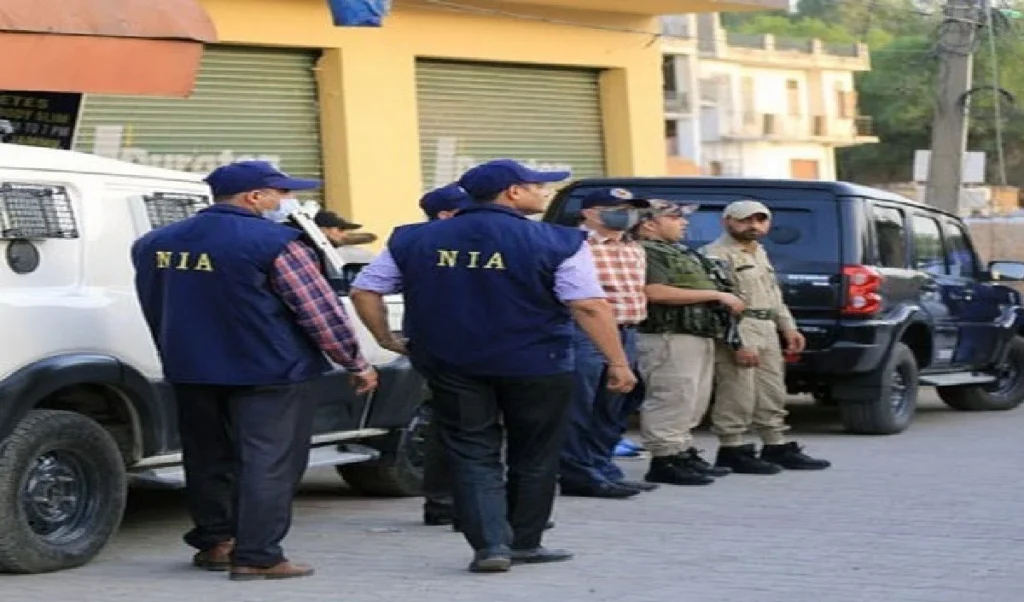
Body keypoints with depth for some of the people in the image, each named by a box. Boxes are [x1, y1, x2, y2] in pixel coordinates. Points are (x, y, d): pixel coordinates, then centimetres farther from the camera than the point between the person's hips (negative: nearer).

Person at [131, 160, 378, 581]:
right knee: (269, 463, -2)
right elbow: (321, 312, -12)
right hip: (266, 373, -6)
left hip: (190, 371, 7)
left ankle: (213, 543, 26)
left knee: (209, 459, 17)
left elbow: (155, 309, 18)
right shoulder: (275, 243, -14)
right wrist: (357, 364, -1)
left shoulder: (157, 244, 7)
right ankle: (257, 556, -6)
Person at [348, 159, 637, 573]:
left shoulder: (414, 240, 4)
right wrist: (618, 362, -7)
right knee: (534, 458, 14)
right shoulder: (555, 243, -8)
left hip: (450, 366, 2)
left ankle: (489, 544, -5)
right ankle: (524, 543, 21)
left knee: (473, 457, 7)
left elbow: (364, 291, 4)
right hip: (535, 365, -2)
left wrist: (387, 340, 13)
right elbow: (589, 306, -12)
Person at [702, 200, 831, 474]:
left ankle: (777, 447, 22)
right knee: (737, 397, -8)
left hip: (766, 329, 10)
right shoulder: (718, 254, -12)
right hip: (737, 330, -10)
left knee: (772, 394, 14)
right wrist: (738, 343, -25)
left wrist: (788, 327, 19)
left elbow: (774, 293, 29)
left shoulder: (759, 252, 21)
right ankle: (732, 451, -1)